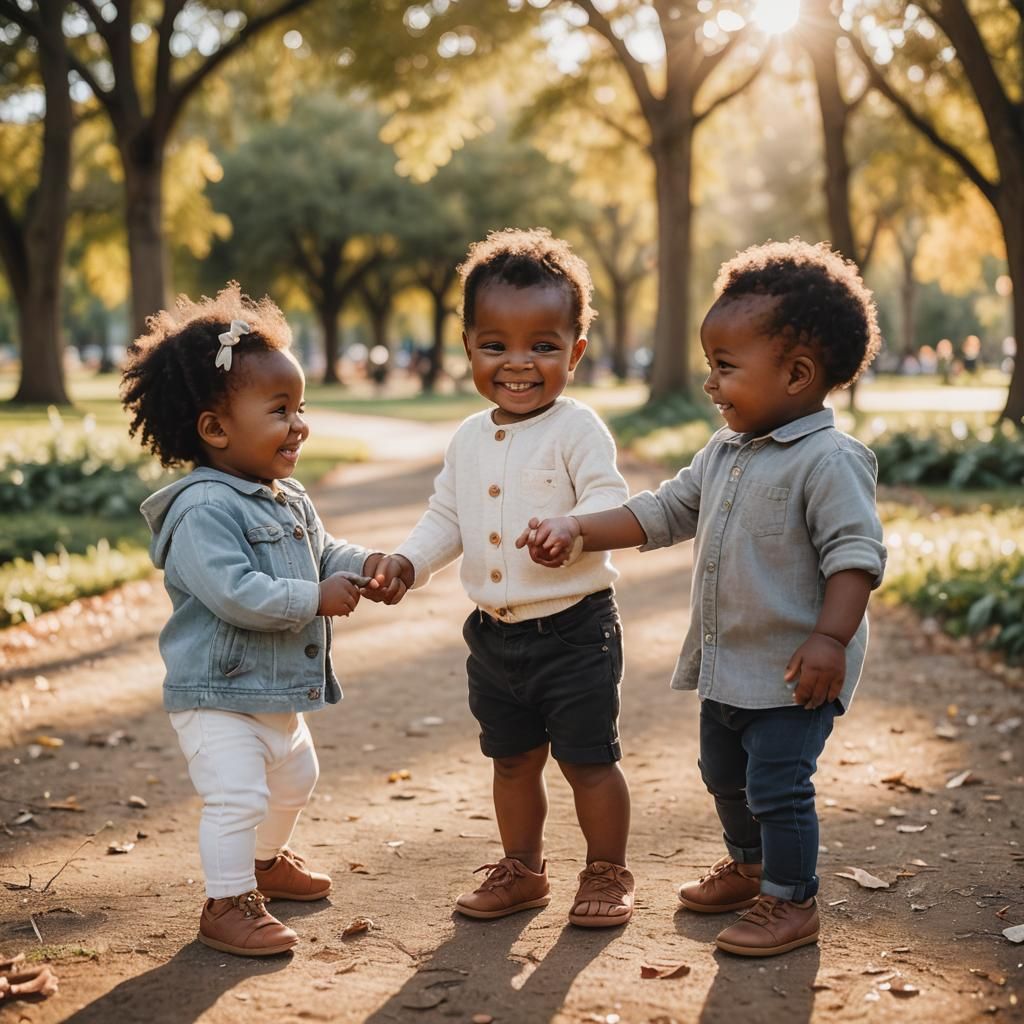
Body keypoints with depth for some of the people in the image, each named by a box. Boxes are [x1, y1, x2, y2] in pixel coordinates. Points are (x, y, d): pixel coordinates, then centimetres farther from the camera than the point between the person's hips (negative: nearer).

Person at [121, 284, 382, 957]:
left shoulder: (292, 501, 6)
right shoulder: (203, 510, -25)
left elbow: (322, 551, 19)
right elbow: (234, 594, -33)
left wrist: (363, 566, -3)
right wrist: (317, 598, -26)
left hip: (280, 693, 10)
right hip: (218, 697, -10)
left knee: (294, 780, 26)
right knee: (237, 799, -12)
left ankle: (267, 861, 49)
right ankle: (228, 905, 5)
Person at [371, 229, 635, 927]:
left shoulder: (577, 429, -12)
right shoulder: (469, 440, 7)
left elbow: (610, 502, -22)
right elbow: (446, 517, 13)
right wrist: (407, 562, -4)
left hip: (573, 628, -6)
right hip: (495, 633, 6)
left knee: (588, 758, 5)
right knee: (512, 760, 18)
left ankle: (608, 873, 22)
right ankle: (522, 870, 34)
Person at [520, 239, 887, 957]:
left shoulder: (830, 460, -18)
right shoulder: (723, 454, 8)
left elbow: (856, 553, -22)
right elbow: (661, 513, 13)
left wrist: (830, 639, -29)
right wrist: (577, 531, 5)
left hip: (792, 673, -9)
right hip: (725, 665, 9)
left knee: (778, 786, -2)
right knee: (724, 774, 23)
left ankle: (792, 902, 17)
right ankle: (748, 867, 44)